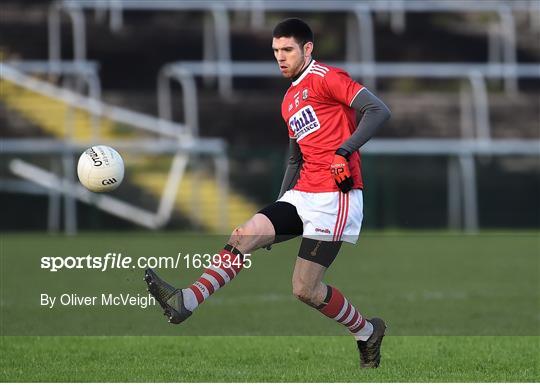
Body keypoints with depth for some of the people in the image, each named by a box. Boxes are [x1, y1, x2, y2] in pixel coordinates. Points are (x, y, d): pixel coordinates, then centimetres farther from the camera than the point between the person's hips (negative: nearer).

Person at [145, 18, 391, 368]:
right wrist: (278, 211, 25)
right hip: (301, 195, 8)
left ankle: (368, 333, 14)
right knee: (245, 236, -13)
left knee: (306, 290, -9)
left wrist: (345, 149, -26)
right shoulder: (289, 101, 22)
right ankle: (186, 301, -23)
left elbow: (379, 111, -15)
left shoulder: (326, 78, -5)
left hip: (335, 195, -8)